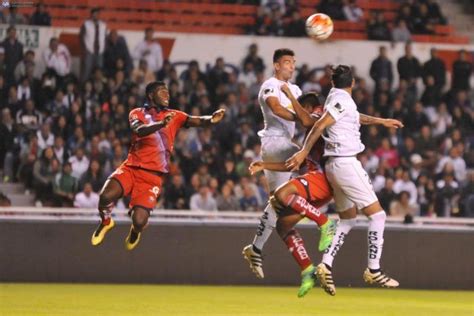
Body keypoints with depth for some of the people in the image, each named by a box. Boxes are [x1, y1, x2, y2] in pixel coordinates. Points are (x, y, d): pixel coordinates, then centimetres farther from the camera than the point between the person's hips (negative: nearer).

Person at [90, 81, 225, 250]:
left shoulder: (174, 116, 10)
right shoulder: (138, 113, 6)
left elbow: (196, 121, -6)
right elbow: (139, 130, -16)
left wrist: (211, 119, -29)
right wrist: (161, 124, -35)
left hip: (153, 175, 0)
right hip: (131, 167, 0)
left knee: (139, 221, -14)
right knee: (106, 196, -27)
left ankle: (135, 232, 26)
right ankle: (106, 221, 8)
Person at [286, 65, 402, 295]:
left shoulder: (335, 98, 15)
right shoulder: (342, 100, -11)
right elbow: (320, 125, -18)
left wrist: (380, 121, 40)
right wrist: (304, 152, -19)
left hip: (333, 164, 9)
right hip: (346, 162, -9)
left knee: (347, 219, 15)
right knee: (377, 214, -5)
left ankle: (326, 265, 2)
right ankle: (374, 271, -6)